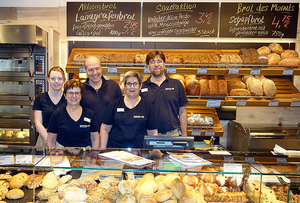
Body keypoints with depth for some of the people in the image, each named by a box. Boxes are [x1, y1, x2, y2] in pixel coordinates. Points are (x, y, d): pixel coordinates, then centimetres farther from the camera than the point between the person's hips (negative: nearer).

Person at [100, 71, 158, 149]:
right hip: (114, 149, 0)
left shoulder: (148, 106, 8)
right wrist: (102, 150, 3)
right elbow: (104, 129, 11)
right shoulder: (114, 104, 9)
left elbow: (153, 133, 9)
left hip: (139, 151, 0)